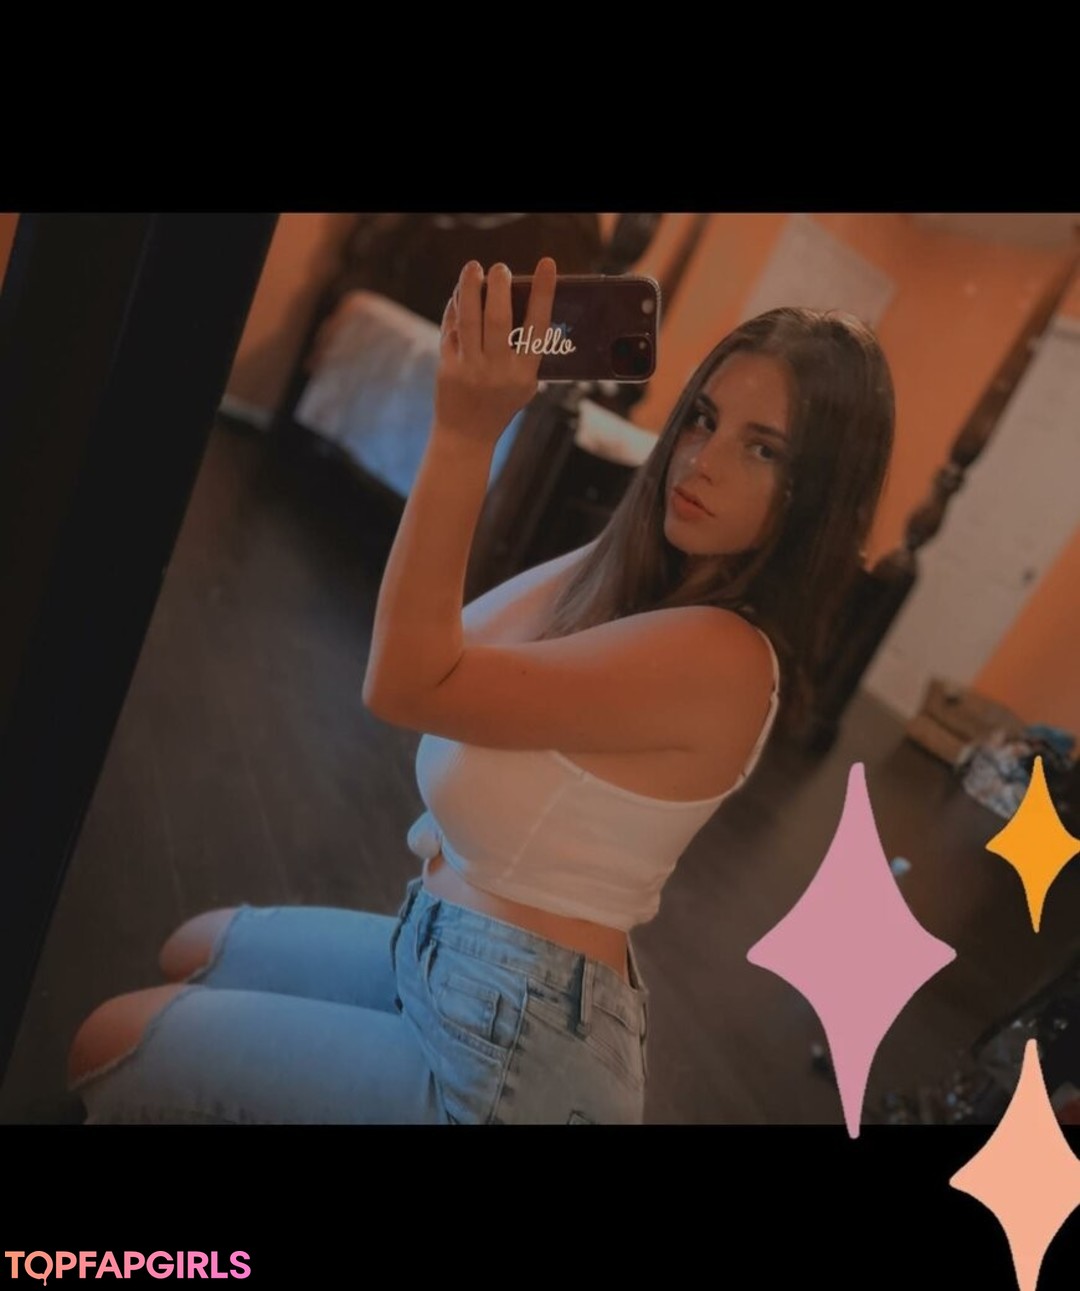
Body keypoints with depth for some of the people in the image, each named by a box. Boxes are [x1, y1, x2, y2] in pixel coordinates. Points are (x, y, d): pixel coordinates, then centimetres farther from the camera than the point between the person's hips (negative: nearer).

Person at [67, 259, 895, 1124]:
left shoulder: (721, 656, -26)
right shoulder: (637, 577, 1)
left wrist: (467, 432, -31)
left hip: (514, 1037, -9)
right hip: (443, 948, 9)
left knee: (111, 1045, 4)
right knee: (192, 956, 27)